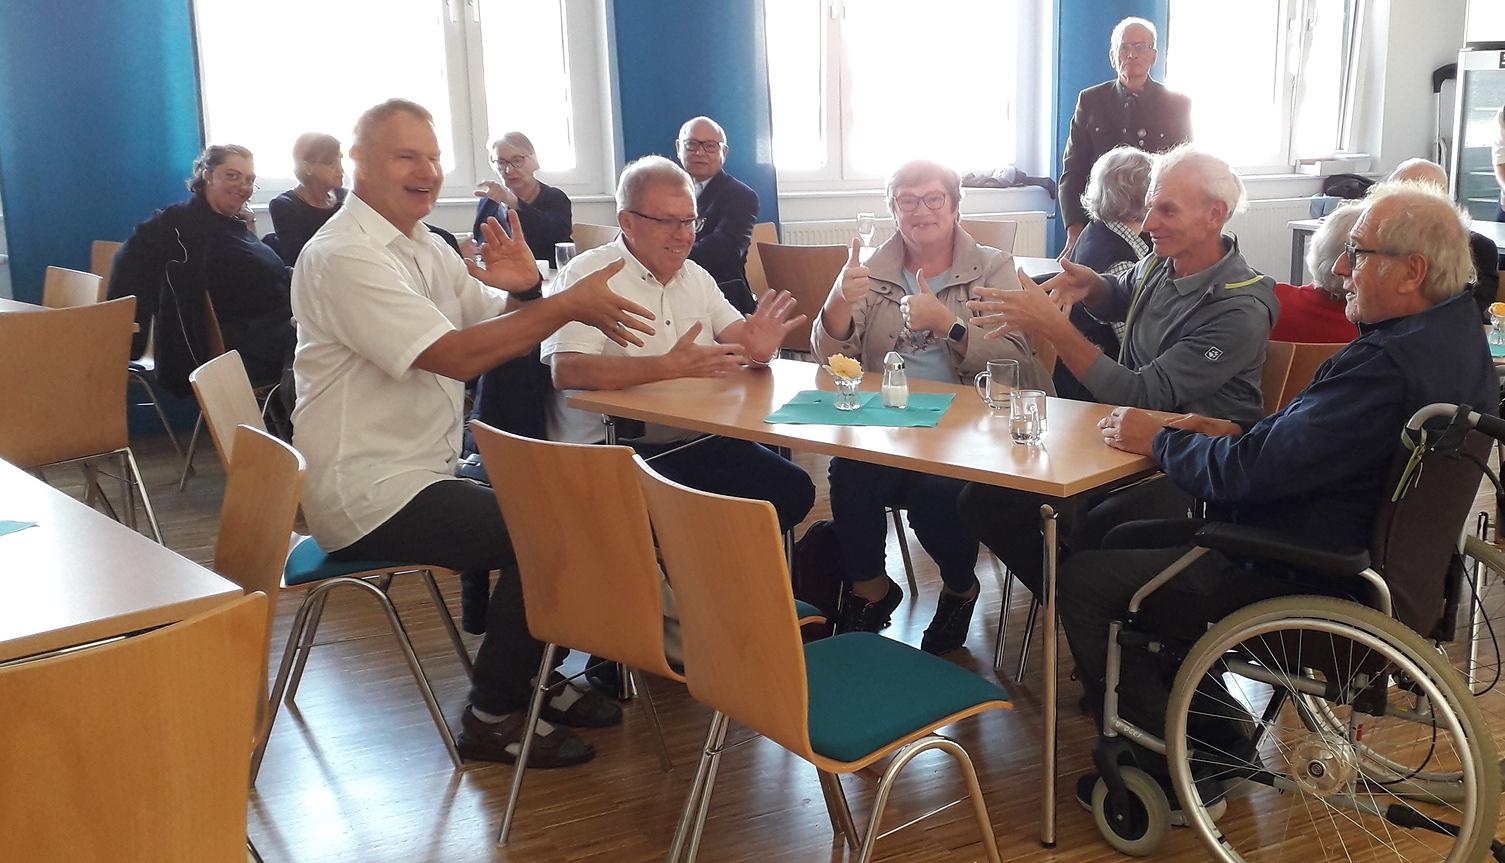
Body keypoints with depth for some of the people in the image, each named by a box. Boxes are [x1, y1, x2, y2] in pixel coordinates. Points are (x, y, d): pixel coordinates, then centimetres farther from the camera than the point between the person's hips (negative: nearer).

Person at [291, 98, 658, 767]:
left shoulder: (422, 246, 13)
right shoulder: (344, 256, -17)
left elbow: (504, 330, 9)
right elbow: (455, 355, -26)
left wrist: (525, 291, -14)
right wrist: (568, 305, -25)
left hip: (422, 473, 9)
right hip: (370, 494, -9)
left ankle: (529, 677, 20)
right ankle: (493, 717, 0)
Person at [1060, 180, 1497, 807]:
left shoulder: (1389, 364, -30)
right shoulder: (1456, 330, 3)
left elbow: (1249, 470, -27)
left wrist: (1159, 439, -10)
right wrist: (1238, 431, 2)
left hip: (1303, 584, -11)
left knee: (1082, 579, -8)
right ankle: (1212, 719, 27)